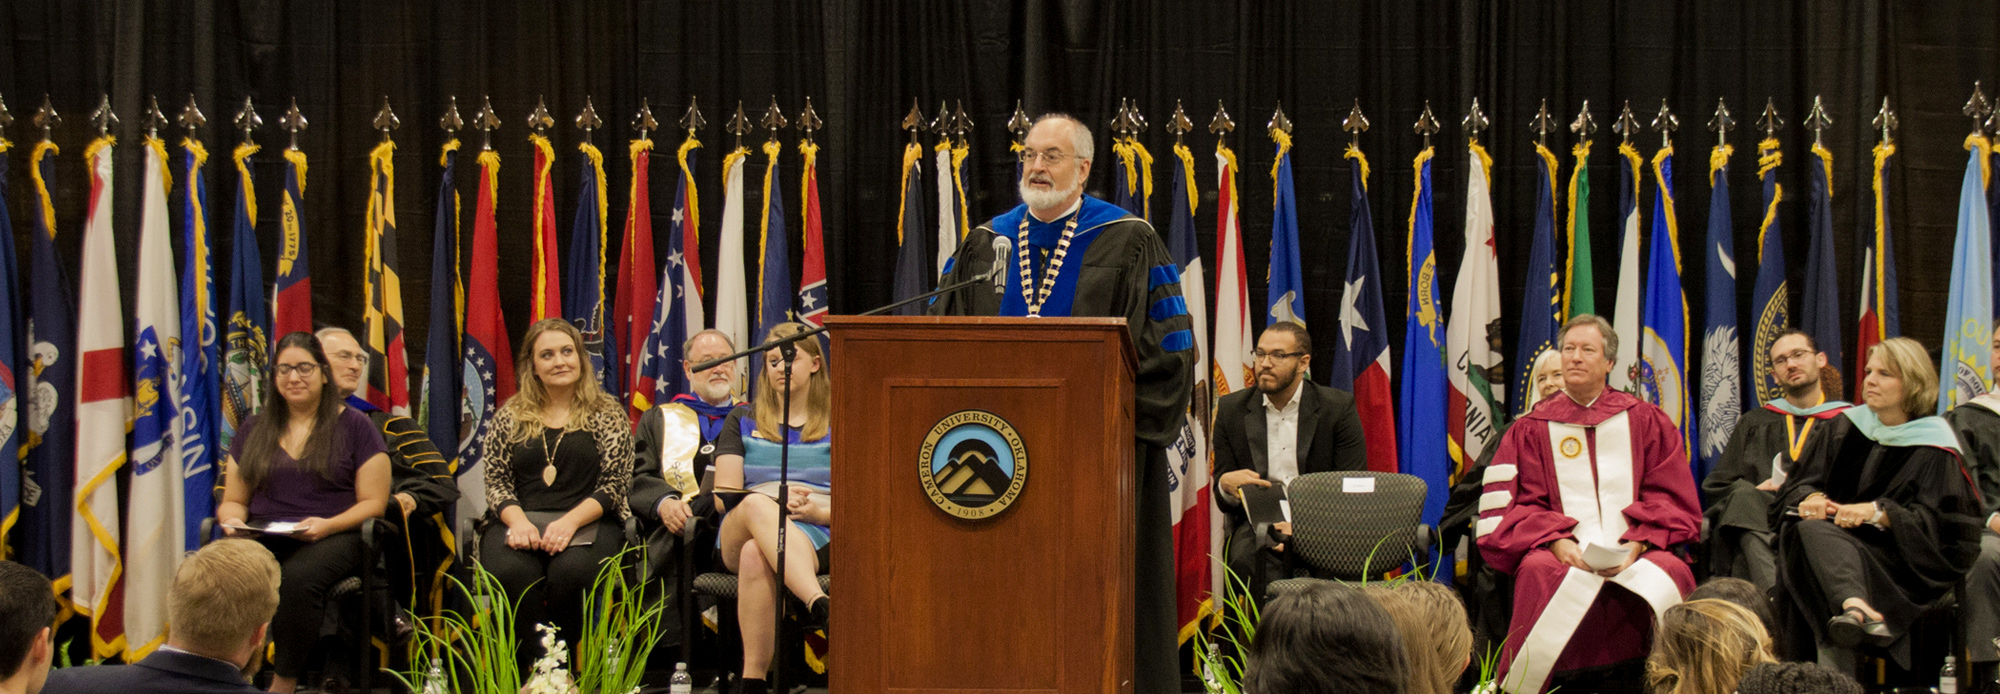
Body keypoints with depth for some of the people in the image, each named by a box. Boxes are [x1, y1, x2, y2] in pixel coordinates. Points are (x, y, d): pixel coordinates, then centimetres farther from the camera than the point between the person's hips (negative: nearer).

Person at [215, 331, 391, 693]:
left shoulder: (355, 426, 8)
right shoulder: (254, 430, 20)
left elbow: (373, 503, 3)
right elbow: (233, 500, 21)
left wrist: (328, 525, -14)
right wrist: (233, 521, -3)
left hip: (333, 538, -3)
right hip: (264, 538, 3)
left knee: (298, 576, -38)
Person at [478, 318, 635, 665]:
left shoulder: (607, 415, 10)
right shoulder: (509, 417, 16)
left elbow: (614, 484, 1)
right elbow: (496, 483, 10)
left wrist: (571, 521, -15)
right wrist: (517, 520, -11)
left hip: (587, 521, -1)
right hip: (518, 520, 1)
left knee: (570, 570, -35)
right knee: (513, 570, -34)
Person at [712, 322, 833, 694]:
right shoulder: (743, 420, 21)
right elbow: (724, 496, 8)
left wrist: (818, 511, -13)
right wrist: (773, 504, -11)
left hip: (816, 535, -1)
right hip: (740, 533, 1)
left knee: (756, 556, -39)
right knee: (757, 504, -39)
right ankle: (819, 604, -56)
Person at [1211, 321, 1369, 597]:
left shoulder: (1338, 407, 3)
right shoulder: (1232, 409, 9)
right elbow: (1222, 499, 10)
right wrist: (1227, 484, -17)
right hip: (1258, 525, 1)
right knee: (1247, 559, -32)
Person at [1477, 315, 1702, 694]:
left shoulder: (1645, 421, 17)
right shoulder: (1531, 429, 15)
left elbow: (1671, 498, 10)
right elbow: (1521, 505, 7)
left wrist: (1635, 545, -9)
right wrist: (1557, 542, -14)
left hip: (1635, 553, 1)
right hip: (1562, 552, -1)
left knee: (1671, 572, -32)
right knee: (1539, 573, -35)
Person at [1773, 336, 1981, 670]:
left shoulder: (1932, 447, 0)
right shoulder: (1845, 427, 14)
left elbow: (1936, 523, -7)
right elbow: (1801, 483, 11)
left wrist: (1878, 512, -22)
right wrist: (1811, 498, -13)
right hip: (1834, 537, 4)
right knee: (1809, 528, -34)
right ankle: (1858, 608, -58)